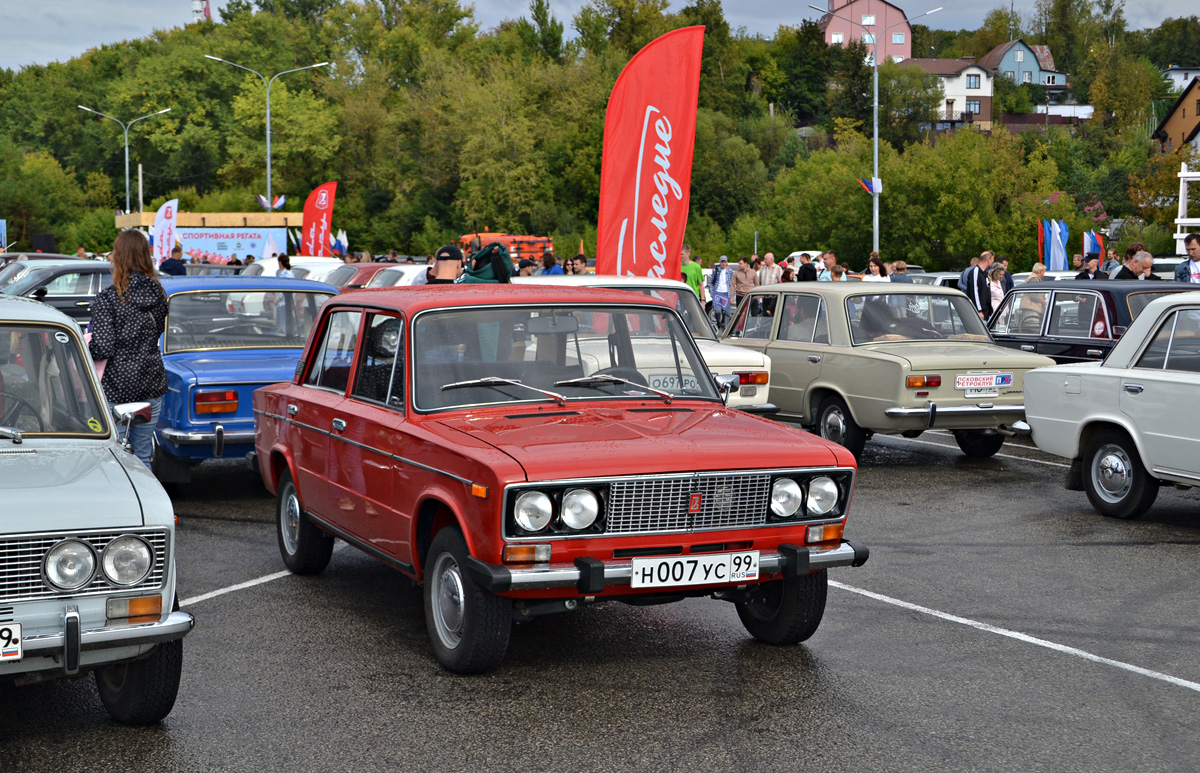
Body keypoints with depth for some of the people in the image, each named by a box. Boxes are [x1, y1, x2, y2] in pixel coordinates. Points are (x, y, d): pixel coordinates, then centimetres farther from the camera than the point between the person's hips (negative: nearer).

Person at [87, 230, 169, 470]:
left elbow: (102, 349, -17)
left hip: (117, 389, -5)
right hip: (152, 386, 5)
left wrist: (83, 345, 1)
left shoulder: (109, 298, -14)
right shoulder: (158, 294, 3)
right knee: (142, 459, 13)